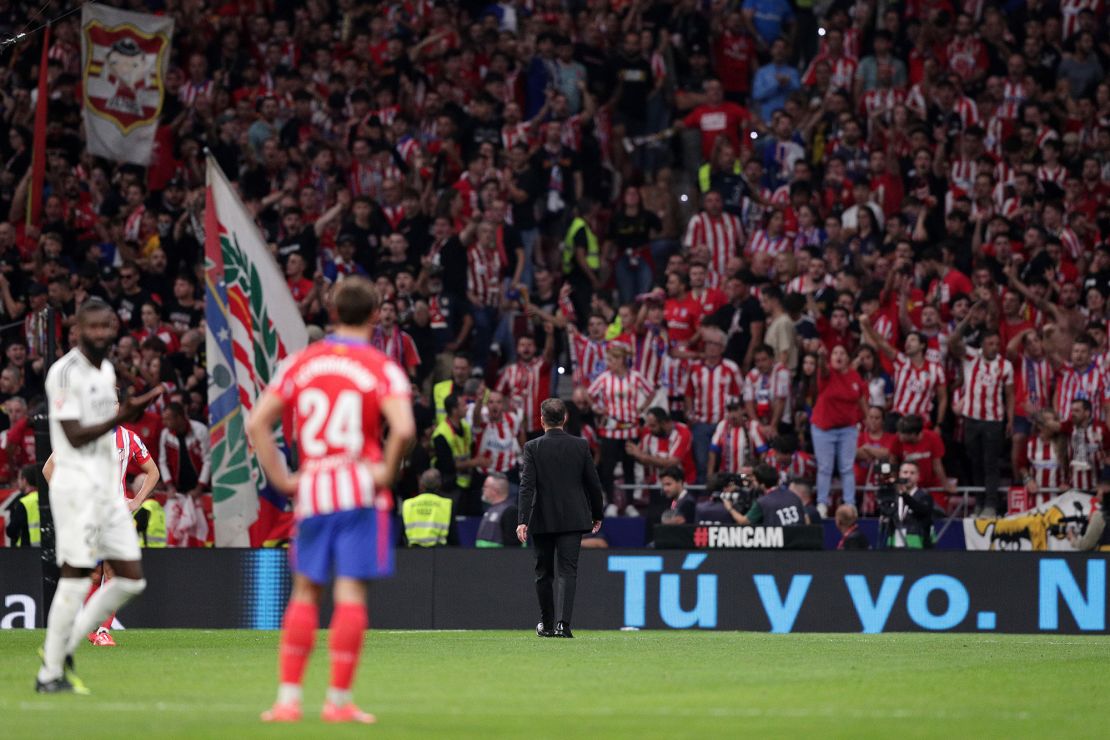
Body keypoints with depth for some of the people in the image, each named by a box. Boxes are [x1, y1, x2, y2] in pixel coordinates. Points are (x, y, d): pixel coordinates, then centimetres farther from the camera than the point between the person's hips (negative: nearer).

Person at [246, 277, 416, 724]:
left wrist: (281, 480, 5)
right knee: (351, 591, -1)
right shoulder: (382, 369, -3)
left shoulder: (301, 363, 8)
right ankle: (338, 701, 0)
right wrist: (387, 472, -5)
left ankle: (287, 699, 7)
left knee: (305, 592, 12)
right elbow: (403, 429, -19)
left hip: (311, 489, 3)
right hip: (360, 487, -3)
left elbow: (257, 423, 2)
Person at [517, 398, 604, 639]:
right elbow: (594, 483, 4)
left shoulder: (533, 448, -5)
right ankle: (563, 623, -19)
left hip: (542, 520, 0)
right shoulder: (580, 446, 0)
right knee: (568, 570, -3)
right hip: (572, 518, 0)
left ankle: (546, 624, 23)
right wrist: (597, 515, 17)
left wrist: (523, 520, -16)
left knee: (544, 573, 13)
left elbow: (527, 485, -13)